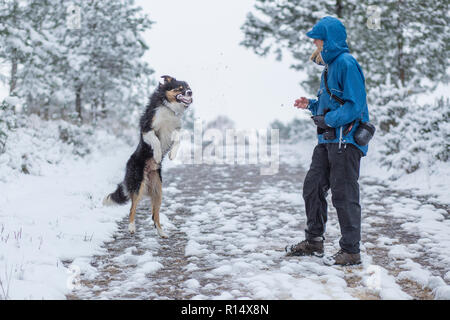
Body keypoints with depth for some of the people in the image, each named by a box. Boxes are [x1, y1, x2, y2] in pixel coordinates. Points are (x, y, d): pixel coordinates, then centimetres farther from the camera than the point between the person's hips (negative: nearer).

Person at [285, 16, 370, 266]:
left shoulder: (347, 63, -13)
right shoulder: (330, 66, 17)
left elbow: (355, 105, -20)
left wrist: (327, 120, -17)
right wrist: (311, 105, 10)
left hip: (346, 141, -10)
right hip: (328, 140, 10)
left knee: (343, 195, -4)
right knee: (312, 187, 12)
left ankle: (351, 251, 7)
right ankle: (313, 242, 24)